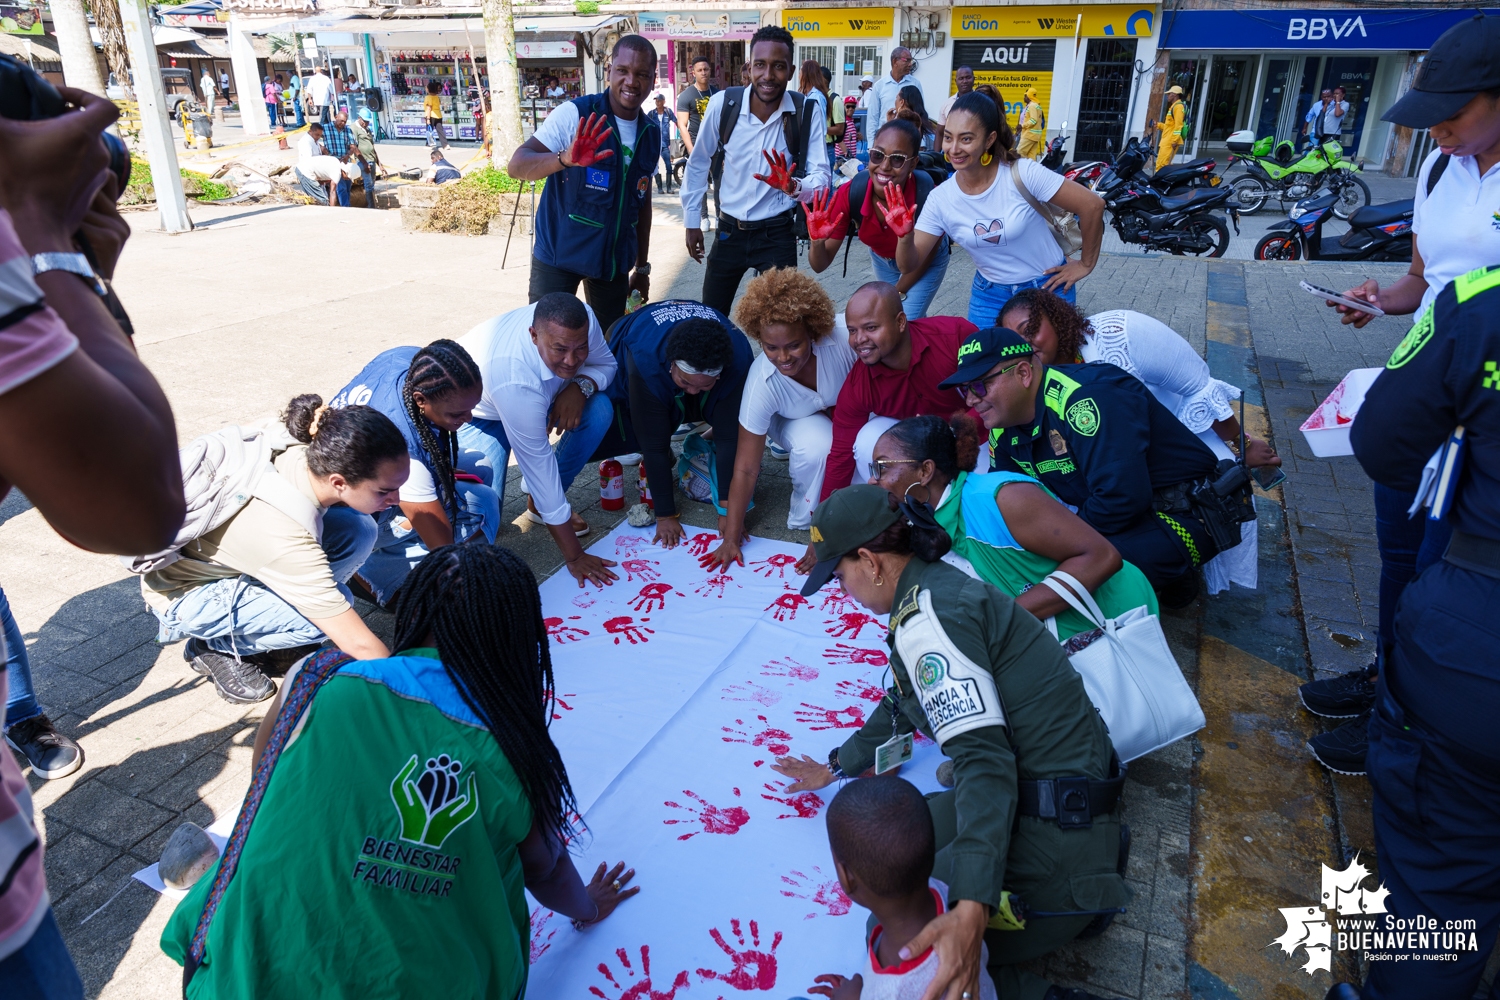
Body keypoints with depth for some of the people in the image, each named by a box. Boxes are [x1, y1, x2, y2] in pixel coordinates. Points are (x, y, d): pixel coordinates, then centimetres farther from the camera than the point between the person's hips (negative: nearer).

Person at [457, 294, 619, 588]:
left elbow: (606, 364, -7)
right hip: (478, 417, -6)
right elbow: (538, 462, -38)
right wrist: (574, 557, -32)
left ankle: (539, 500, -2)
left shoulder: (580, 319, -28)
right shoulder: (513, 379, -43)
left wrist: (582, 385, -34)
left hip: (539, 395, 6)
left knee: (599, 411, -22)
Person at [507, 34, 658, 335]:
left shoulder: (651, 134, 6)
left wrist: (642, 267, 17)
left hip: (615, 259, 5)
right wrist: (565, 159, -41)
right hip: (558, 254, -5)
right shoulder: (574, 114, -12)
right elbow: (517, 166, -22)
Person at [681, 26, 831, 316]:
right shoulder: (722, 103, -9)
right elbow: (698, 163, 3)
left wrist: (794, 187, -33)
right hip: (729, 230, 2)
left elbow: (821, 175, -10)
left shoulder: (806, 112, -11)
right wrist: (692, 221, 6)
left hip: (777, 234, -1)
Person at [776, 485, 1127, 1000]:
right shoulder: (938, 584, 9)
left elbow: (983, 760, -29)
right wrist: (835, 767, 34)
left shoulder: (925, 616, -21)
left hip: (1052, 837, -10)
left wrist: (971, 910, -36)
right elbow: (902, 704, 24)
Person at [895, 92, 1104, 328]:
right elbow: (910, 264, -13)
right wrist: (905, 236, -33)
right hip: (989, 294, 3)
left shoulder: (1023, 174, -23)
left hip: (1046, 288, -2)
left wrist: (1085, 264, -9)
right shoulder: (940, 199, -13)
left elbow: (1092, 205, -18)